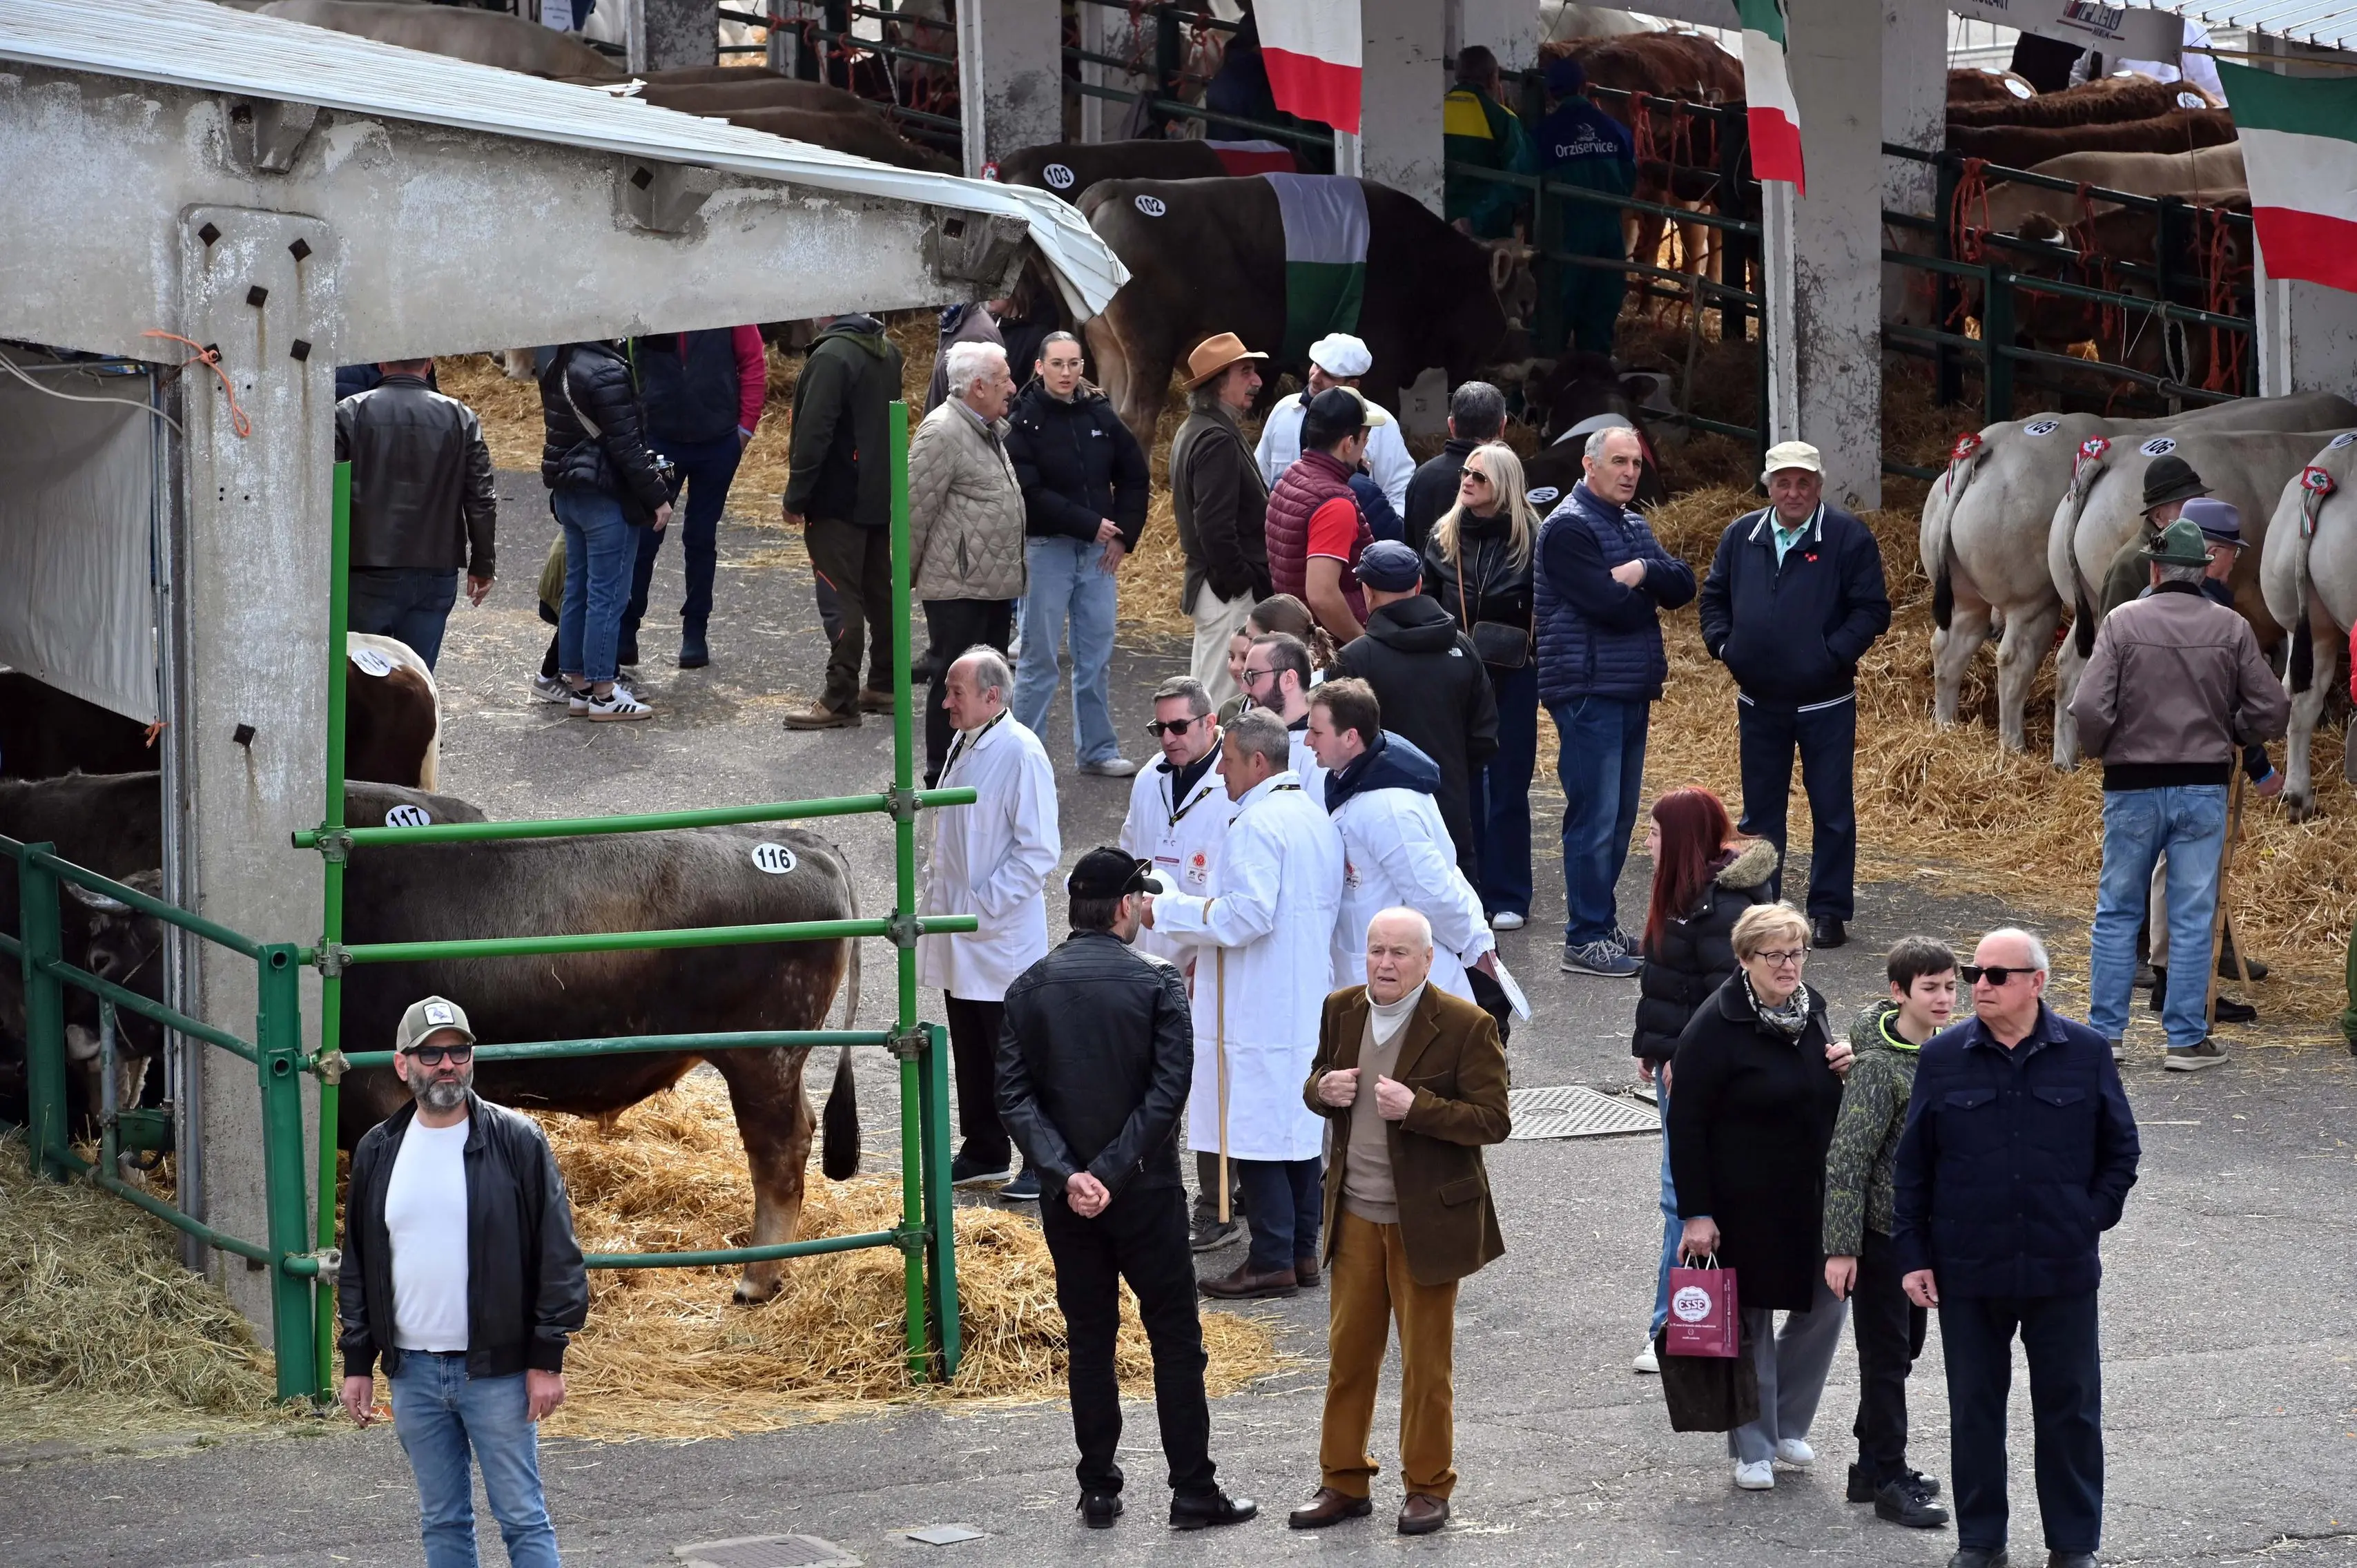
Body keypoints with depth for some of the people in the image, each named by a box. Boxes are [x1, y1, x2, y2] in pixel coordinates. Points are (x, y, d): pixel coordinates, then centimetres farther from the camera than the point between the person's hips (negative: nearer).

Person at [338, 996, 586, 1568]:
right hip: (413, 1372, 4)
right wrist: (357, 1363, 10)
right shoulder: (378, 1151, 6)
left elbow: (557, 1256, -6)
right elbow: (358, 1264, 13)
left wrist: (548, 1358, -9)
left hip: (497, 1371, -4)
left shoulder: (518, 1142, -6)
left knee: (523, 1520, -1)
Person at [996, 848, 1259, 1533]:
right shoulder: (1157, 985, -8)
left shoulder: (1029, 988, 1)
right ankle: (1193, 1493, 5)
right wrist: (1112, 1173, -15)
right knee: (1175, 1337, 5)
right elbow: (1168, 1091, -17)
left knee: (1088, 1339, 11)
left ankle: (1098, 1492, 11)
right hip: (1146, 1191, -3)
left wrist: (1067, 1174, -13)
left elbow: (1013, 1095, -7)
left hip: (1066, 1197, 3)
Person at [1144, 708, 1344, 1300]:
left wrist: (1169, 912, -14)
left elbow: (1250, 914, -23)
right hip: (1308, 1002, 10)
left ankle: (1273, 1261, -3)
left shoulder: (1257, 824, -17)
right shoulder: (1315, 817, 14)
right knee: (1300, 1130, 14)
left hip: (1258, 1014, -10)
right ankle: (1303, 1249, 19)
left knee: (1256, 1138, -5)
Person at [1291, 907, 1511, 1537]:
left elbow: (1493, 1121, -14)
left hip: (1426, 1219, -5)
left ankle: (1428, 1487, 18)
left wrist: (1415, 1108, -26)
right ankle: (1343, 1481, 21)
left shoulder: (1465, 1026, -13)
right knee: (1348, 1352, 11)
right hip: (1355, 1218, 5)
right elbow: (1315, 1086, 18)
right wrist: (1324, 1089, -7)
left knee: (1427, 1362, 6)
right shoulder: (1342, 1010, 4)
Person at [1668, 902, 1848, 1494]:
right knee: (1752, 1320, 4)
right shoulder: (1716, 1025, -15)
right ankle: (1754, 1449, 16)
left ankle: (1788, 1424, 27)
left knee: (1826, 1306, 8)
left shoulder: (1810, 1011, 6)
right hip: (1745, 1205, -6)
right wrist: (1696, 1213, -17)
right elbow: (1686, 1123, -14)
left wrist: (1846, 1069, -1)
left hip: (1813, 1200, 6)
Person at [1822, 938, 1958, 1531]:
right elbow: (1847, 1158, -20)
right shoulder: (1879, 1066, -20)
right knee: (1886, 1355, -1)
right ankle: (1888, 1482, 6)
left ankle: (1876, 1465, 27)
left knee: (1905, 1347, 16)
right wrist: (1841, 1247, -21)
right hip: (1881, 1230, -8)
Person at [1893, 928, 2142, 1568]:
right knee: (1974, 1407, 9)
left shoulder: (2085, 1053, -3)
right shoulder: (1943, 1058, -2)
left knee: (2069, 1408, 7)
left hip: (2062, 1273, 0)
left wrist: (2092, 1219, -1)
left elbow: (2120, 1150, 7)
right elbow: (1912, 1166, 3)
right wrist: (1913, 1256, 0)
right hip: (1968, 1272, 1)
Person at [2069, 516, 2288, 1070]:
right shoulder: (2232, 629, -1)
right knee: (2193, 917, 6)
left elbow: (2088, 708, -14)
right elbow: (2272, 711, 0)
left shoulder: (2123, 622, -7)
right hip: (2204, 788, 1)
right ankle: (2187, 1039, 7)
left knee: (2117, 911, 11)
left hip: (2133, 789, -1)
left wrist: (2100, 749, 6)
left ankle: (2105, 1032, 12)